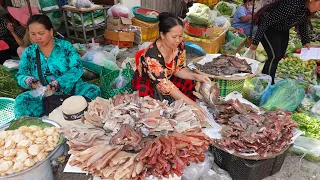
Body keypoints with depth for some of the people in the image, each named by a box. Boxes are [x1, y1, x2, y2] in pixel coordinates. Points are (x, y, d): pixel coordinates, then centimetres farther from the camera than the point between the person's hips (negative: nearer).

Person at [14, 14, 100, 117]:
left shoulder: (65, 46, 0)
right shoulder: (29, 53, 9)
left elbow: (77, 69, -10)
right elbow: (21, 76, 9)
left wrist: (57, 84, -24)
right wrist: (29, 81, -17)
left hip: (70, 88, -1)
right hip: (43, 94, 2)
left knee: (93, 91, -29)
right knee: (21, 102, -27)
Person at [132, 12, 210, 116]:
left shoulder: (179, 46, -18)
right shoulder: (152, 55, -37)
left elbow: (178, 69, -4)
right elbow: (164, 85, -41)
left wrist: (195, 76, -24)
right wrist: (192, 104, -44)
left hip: (166, 78, 6)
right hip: (145, 81, -5)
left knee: (190, 83, -17)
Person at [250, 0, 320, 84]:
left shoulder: (309, 8, -11)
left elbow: (303, 22, 9)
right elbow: (268, 20, -31)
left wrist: (306, 41, 0)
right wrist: (255, 42, -28)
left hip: (282, 29, 9)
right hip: (268, 26, -8)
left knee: (280, 55, 10)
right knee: (275, 56, -15)